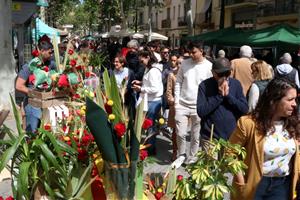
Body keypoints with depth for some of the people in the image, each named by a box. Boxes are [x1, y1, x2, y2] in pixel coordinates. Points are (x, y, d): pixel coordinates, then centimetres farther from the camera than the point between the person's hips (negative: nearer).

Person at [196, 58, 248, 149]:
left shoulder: (236, 84, 1)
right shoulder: (205, 85, -5)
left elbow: (245, 109, -3)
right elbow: (201, 111, -13)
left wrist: (228, 95, -14)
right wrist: (219, 95, -17)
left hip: (232, 137, 2)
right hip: (210, 138, -2)